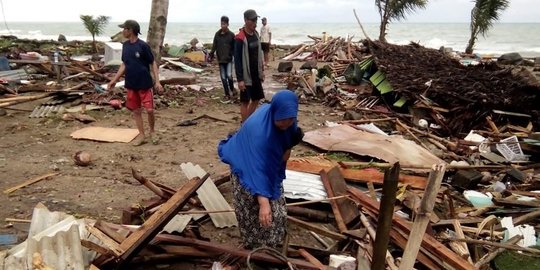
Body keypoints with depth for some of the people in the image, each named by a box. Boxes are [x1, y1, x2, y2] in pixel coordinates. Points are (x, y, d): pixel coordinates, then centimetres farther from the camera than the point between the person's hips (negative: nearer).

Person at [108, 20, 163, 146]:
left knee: (149, 110, -5)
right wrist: (114, 80, 11)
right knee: (136, 111, 9)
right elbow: (124, 64, 14)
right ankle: (141, 135, 19)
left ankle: (152, 131, 20)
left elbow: (153, 63, -8)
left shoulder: (143, 45, -12)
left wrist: (157, 81, -14)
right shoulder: (125, 45, 6)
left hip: (145, 84, -6)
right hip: (131, 85, 6)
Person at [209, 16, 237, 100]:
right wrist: (211, 54, -2)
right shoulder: (217, 34, 4)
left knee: (229, 75, -15)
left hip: (229, 59, -3)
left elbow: (234, 47, -2)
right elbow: (214, 46, 6)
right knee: (223, 77, 5)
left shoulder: (231, 35, -3)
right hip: (220, 59, 3)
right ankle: (227, 94, 14)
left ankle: (232, 89, 13)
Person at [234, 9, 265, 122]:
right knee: (245, 102, 2)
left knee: (256, 99, 15)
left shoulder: (255, 34, 6)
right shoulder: (240, 38, -17)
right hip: (246, 76, -8)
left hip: (256, 75, 8)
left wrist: (261, 71, 16)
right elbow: (237, 60, -18)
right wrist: (240, 79, -21)